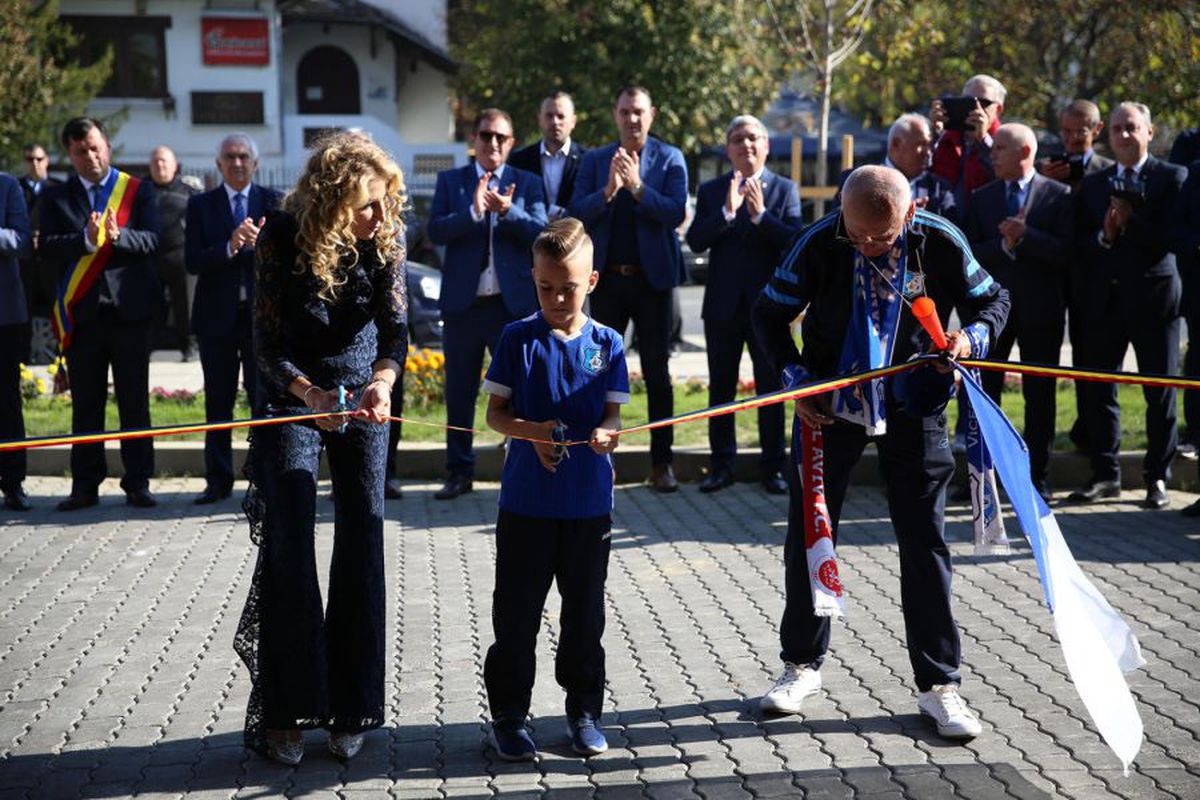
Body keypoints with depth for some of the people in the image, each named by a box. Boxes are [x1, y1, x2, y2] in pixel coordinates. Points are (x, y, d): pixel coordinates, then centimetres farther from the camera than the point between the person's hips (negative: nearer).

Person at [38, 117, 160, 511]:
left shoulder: (138, 190, 6)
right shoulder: (55, 197, 9)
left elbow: (151, 240, -5)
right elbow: (47, 248, -4)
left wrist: (117, 236, -23)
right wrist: (86, 240, -20)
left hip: (130, 309, -1)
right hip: (82, 312, 1)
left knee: (134, 401, 2)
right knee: (85, 403, 5)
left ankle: (137, 483, 8)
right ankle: (85, 485, 11)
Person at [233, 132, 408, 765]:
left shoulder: (386, 236, -11)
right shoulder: (282, 237, -19)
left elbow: (395, 325, -15)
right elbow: (268, 342, -18)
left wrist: (382, 381, -36)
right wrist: (311, 393, -36)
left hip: (364, 400, 3)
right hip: (292, 399, -2)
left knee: (361, 549, 0)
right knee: (290, 550, -8)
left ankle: (349, 710, 9)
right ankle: (284, 713, -1)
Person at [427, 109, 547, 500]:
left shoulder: (527, 183, 6)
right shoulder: (450, 181, 7)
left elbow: (541, 232, -7)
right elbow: (436, 230, -6)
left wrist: (508, 211, -23)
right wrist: (473, 212, -21)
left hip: (514, 302, -1)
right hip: (463, 302, 1)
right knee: (459, 391, 7)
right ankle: (459, 471, 16)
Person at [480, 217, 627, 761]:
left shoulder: (607, 344, 2)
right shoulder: (518, 339, -3)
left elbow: (613, 412, 2)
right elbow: (495, 412, -2)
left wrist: (605, 432, -21)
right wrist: (531, 431, -20)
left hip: (589, 503, 2)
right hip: (526, 502, -1)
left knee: (585, 613, 11)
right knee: (516, 614, 5)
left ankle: (583, 710, 26)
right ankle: (508, 714, 17)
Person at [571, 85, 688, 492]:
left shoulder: (670, 159, 0)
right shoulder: (594, 160, 6)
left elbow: (676, 213, -12)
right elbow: (578, 213, -5)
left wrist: (637, 186, -23)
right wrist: (608, 191, -22)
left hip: (652, 278, -2)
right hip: (608, 278, 2)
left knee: (657, 374, 2)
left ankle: (662, 462, 9)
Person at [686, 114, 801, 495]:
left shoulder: (785, 189, 3)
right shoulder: (711, 191, 7)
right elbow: (695, 241, -7)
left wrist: (760, 214, -19)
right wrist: (727, 212, -18)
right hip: (723, 304, 2)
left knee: (771, 388, 4)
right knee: (721, 388, 8)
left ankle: (773, 467, 13)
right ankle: (721, 465, 17)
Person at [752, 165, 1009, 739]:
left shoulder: (941, 243, -16)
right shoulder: (819, 243, -17)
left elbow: (993, 299, 2)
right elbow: (770, 313, -2)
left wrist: (973, 337, -19)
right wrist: (795, 375, -15)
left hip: (913, 406, -1)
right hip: (830, 404, 1)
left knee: (924, 541, 0)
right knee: (808, 535, 8)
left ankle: (938, 684, 11)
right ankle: (802, 665, 26)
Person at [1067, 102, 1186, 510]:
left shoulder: (1172, 178, 0)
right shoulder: (1092, 185, 13)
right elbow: (1078, 244, 6)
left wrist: (1130, 222, -17)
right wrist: (1104, 236, -12)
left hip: (1153, 296, -4)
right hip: (1103, 300, 4)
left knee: (1160, 392, 3)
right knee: (1098, 389, 5)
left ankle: (1157, 478, 12)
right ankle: (1105, 474, 15)